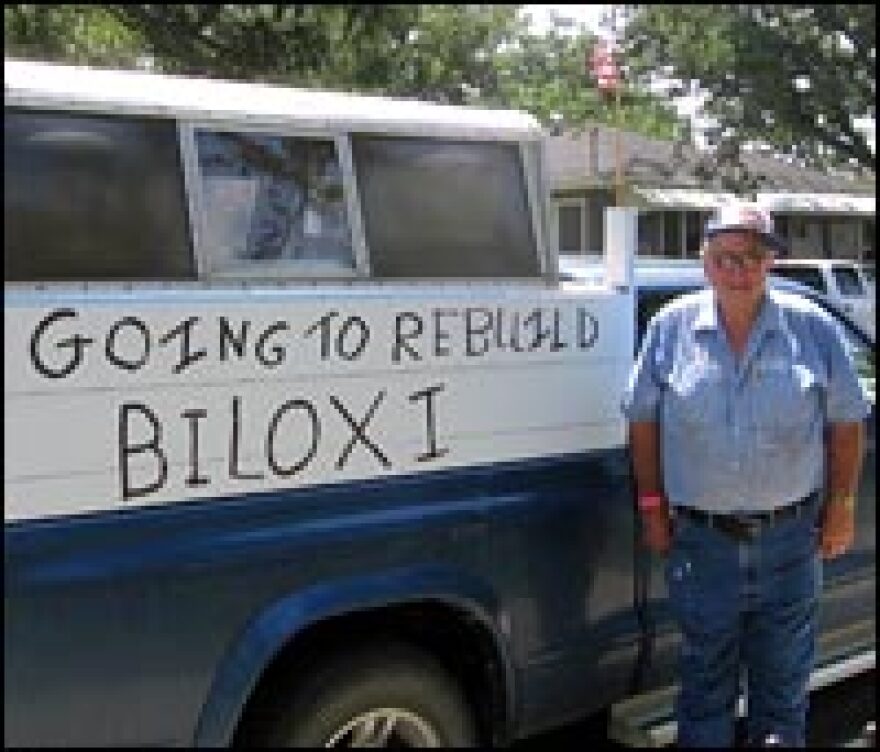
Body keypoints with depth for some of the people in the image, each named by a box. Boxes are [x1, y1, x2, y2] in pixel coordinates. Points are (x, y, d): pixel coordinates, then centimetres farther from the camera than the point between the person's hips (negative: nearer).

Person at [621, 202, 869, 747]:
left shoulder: (813, 327, -2)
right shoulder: (672, 325, -2)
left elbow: (846, 422, 4)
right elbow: (643, 419, 5)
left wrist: (841, 506, 2)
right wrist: (652, 505, 3)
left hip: (791, 538, 0)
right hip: (700, 539, 0)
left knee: (784, 681, 15)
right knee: (706, 680, 14)